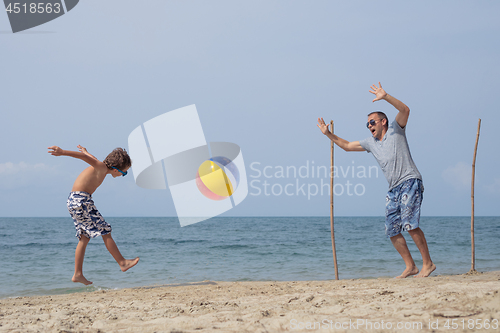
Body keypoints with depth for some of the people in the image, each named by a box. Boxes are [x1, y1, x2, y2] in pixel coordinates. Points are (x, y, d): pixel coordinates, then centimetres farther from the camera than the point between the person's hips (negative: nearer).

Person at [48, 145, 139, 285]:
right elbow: (85, 158, -27)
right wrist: (63, 152, -41)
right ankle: (122, 263, 2)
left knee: (84, 238, 11)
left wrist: (85, 151, 60)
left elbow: (91, 158, 36)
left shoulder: (101, 168, 14)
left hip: (74, 201, 10)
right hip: (81, 200, -10)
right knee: (105, 231, -4)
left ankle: (78, 274, 9)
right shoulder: (101, 167, -13)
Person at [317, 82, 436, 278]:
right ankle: (410, 267, 9)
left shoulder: (395, 131, 4)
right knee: (392, 230, 2)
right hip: (394, 189, 8)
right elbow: (346, 146, 28)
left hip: (410, 182, -8)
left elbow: (405, 110, -13)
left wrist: (385, 97, -22)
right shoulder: (371, 143, 20)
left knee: (410, 223, -20)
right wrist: (329, 134, 19)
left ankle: (428, 263, -13)